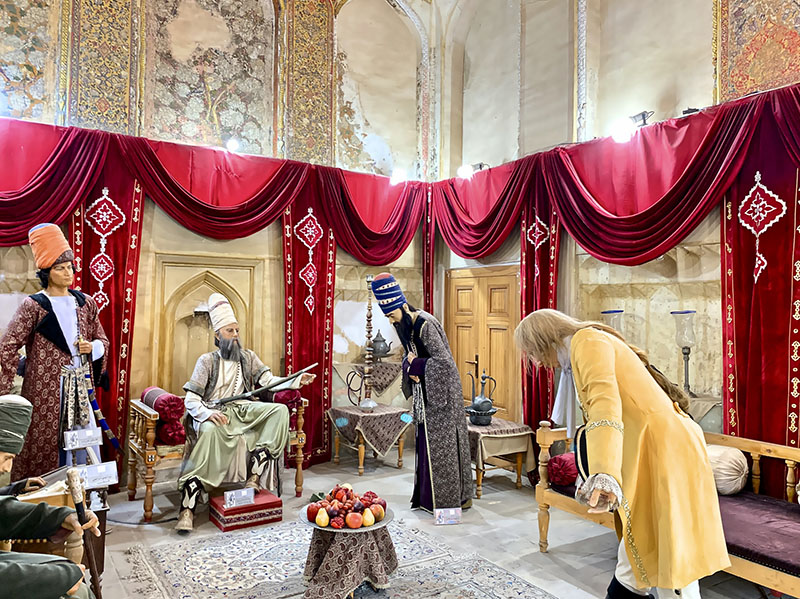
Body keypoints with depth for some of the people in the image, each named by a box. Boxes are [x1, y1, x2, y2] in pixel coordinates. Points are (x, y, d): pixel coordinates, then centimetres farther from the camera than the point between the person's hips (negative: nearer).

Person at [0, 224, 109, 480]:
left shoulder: (85, 303, 7)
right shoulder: (34, 306, -5)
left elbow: (103, 341, 15)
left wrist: (92, 347, -7)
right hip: (46, 392, -3)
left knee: (82, 447, 8)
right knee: (45, 448, 2)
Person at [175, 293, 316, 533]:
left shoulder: (248, 357, 15)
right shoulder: (207, 361, 4)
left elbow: (270, 381, 4)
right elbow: (191, 400, -3)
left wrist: (297, 380, -13)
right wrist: (207, 413, -24)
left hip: (242, 409, 4)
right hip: (215, 413, -4)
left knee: (280, 410, -21)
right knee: (209, 431, -39)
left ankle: (254, 476, -26)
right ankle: (188, 508, -36)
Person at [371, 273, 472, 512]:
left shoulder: (426, 324, -23)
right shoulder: (404, 325, 4)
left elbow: (442, 359, -24)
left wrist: (416, 365, -14)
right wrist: (408, 367, -7)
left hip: (440, 389, -8)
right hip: (423, 390, 9)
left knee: (441, 440, -1)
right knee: (425, 439, 13)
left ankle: (451, 497, 14)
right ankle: (429, 494, 25)